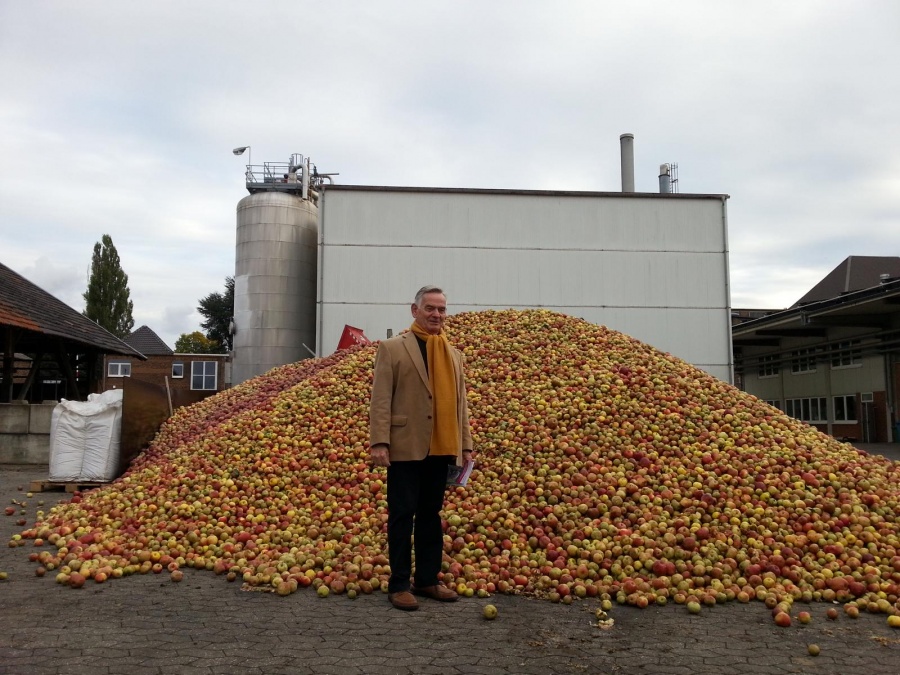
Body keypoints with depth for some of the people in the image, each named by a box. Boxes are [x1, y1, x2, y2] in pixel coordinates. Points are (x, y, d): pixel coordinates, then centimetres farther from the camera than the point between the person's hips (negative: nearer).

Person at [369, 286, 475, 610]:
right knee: (402, 516, 2)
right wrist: (379, 442, -14)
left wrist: (466, 445, 11)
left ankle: (427, 580, 22)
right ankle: (399, 585, 12)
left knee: (430, 515, 12)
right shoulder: (392, 348, 0)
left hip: (441, 449, 5)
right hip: (406, 448, -5)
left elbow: (459, 402, 15)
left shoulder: (454, 354, 15)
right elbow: (381, 399, -6)